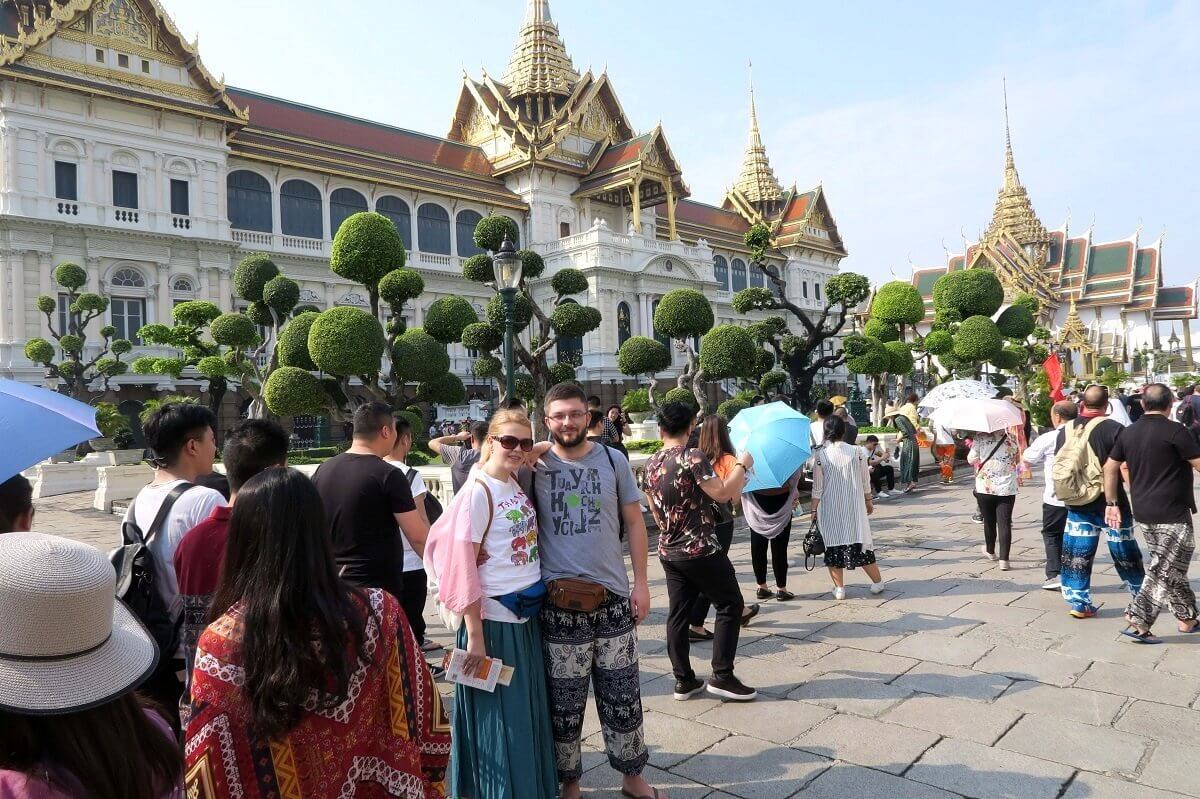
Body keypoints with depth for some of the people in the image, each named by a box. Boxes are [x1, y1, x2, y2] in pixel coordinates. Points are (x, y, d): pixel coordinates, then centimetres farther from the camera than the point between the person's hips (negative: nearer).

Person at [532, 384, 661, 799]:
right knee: (564, 702, 11)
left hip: (614, 596, 1)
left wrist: (641, 582, 1)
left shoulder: (613, 460, 1)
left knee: (622, 697, 13)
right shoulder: (535, 466, -3)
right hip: (558, 601, -1)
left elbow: (634, 522, 5)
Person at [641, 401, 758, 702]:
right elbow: (723, 493, -22)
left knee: (678, 614, 11)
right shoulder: (692, 457, -16)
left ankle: (684, 680, 17)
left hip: (669, 551, 7)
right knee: (730, 605, 7)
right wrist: (742, 465, -8)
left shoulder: (650, 465, 5)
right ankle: (722, 676, 7)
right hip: (701, 549, -7)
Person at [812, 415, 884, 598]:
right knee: (860, 543, 13)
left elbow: (817, 487, -5)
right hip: (854, 507, 1)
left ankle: (839, 588, 10)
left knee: (833, 545, 7)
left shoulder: (821, 455, -9)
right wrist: (868, 501, 16)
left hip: (829, 509, -1)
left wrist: (814, 509, 4)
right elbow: (865, 482, 2)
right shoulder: (857, 452, -6)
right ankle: (877, 582, 22)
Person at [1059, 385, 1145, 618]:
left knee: (1077, 553, 7)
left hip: (1078, 501, 3)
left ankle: (1079, 603, 8)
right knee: (1124, 552, 12)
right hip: (1109, 500, -3)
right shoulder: (1114, 428, -12)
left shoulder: (1067, 430, 2)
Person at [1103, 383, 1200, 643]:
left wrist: (1111, 503, 17)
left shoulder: (1129, 432, 7)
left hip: (1143, 514, 7)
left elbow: (1110, 467, 11)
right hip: (1172, 515, -7)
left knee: (1173, 569, 20)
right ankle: (1138, 623, -2)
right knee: (1164, 572, 0)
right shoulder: (1174, 431, -13)